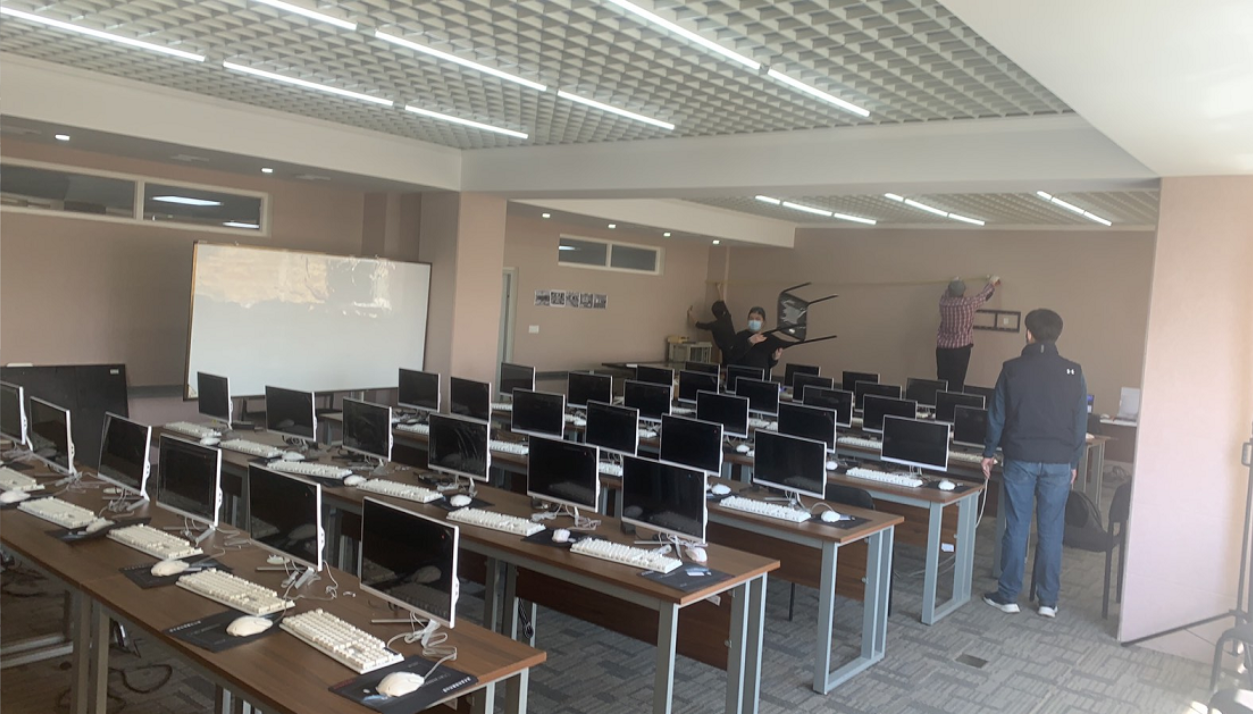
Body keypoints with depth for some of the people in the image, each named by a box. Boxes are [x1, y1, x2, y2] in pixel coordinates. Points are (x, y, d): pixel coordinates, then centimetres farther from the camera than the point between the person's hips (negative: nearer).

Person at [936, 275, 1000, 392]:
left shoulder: (943, 302, 1)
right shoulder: (968, 303, -8)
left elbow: (947, 293, 26)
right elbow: (983, 295, 12)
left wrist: (953, 284, 46)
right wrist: (992, 283, 32)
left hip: (942, 348, 4)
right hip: (960, 348, -4)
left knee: (942, 381, 4)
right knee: (956, 382, -3)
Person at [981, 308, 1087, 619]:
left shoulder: (1012, 369, -5)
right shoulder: (1073, 372, 0)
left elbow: (997, 415, -1)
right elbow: (1081, 423, 4)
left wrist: (989, 453, 10)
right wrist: (1074, 462, 13)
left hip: (1020, 459, -1)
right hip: (1059, 463, 1)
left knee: (1016, 528, 5)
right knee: (1051, 531, 7)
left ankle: (1008, 596, 12)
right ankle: (1048, 601, 14)